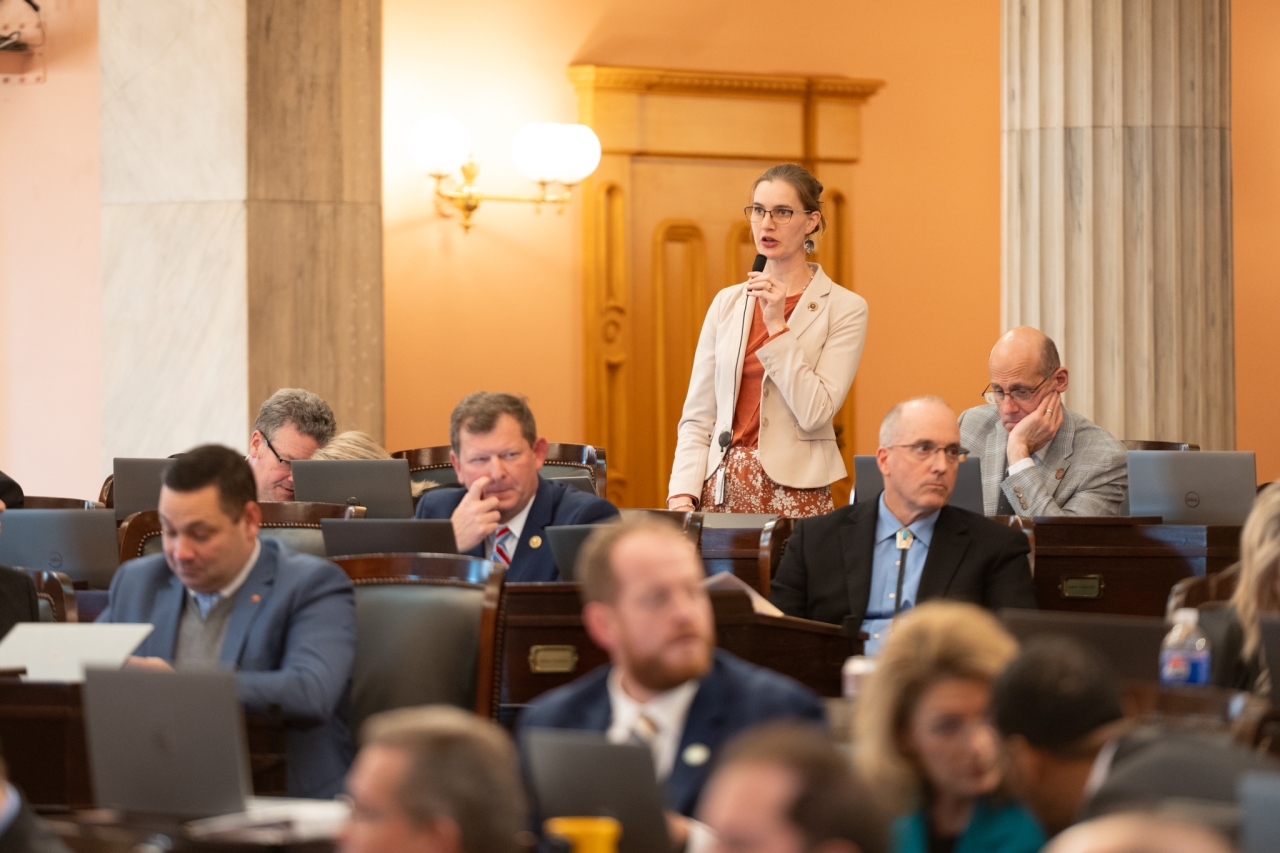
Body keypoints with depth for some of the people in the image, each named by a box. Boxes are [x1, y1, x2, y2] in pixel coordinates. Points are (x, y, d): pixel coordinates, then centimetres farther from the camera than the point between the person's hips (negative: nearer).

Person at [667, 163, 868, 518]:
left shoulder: (844, 309, -2)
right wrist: (683, 496, -5)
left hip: (793, 493, -3)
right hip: (721, 488, 4)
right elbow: (697, 416, 8)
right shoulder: (727, 302, 10)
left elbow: (815, 413, -13)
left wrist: (777, 325, -14)